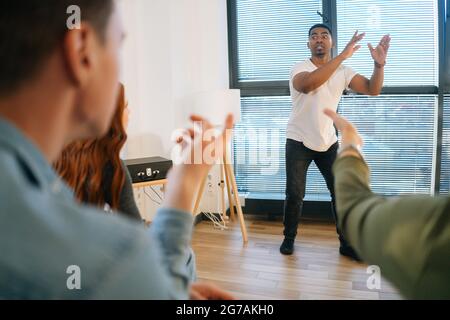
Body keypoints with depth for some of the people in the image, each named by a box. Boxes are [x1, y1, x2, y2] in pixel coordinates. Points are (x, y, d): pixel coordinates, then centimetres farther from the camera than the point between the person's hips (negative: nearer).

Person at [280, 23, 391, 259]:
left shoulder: (343, 71, 2)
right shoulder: (299, 69, -12)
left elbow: (372, 90, -6)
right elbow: (308, 84, -36)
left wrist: (379, 64, -24)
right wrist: (343, 56, -39)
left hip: (328, 142, 4)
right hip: (299, 142, -4)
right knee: (295, 194, 1)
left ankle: (346, 244, 19)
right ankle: (289, 238, 23)